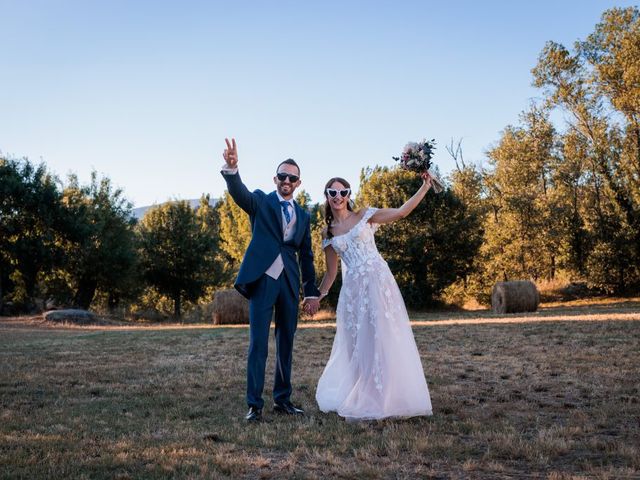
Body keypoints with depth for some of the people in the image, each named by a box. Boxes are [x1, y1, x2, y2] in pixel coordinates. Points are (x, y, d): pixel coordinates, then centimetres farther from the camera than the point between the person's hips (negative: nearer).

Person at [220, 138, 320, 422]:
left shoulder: (303, 216, 15)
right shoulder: (260, 202, 4)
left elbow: (306, 256, 17)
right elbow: (238, 192, -18)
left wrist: (311, 292, 12)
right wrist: (231, 168, -40)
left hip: (289, 282, 5)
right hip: (262, 279, -4)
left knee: (286, 342, 10)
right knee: (258, 343, -6)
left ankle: (282, 400, 20)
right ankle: (254, 405, -1)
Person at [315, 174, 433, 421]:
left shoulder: (365, 216, 5)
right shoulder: (328, 233, 12)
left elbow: (401, 211, -1)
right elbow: (331, 272, 17)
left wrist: (425, 187, -7)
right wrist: (317, 296, 16)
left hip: (379, 282, -2)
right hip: (353, 289, 3)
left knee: (385, 337, -5)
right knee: (359, 343, 6)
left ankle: (385, 398, 3)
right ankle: (359, 399, 19)